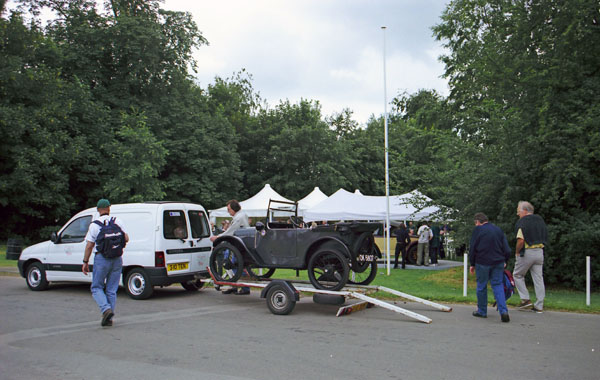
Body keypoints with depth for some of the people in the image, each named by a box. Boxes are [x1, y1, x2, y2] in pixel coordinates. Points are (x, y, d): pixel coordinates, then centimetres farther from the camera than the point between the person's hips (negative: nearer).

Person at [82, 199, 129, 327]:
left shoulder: (94, 225, -3)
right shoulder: (118, 221, 4)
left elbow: (89, 245, -5)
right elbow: (126, 238, 1)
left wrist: (85, 262, 2)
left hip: (101, 259, -3)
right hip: (117, 259, 3)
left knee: (96, 288, 8)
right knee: (112, 290, 9)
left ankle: (106, 309, -15)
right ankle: (109, 319, 9)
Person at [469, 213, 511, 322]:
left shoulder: (477, 230, -3)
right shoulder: (498, 230, 10)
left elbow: (472, 249, -3)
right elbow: (507, 249, 10)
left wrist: (472, 264, 6)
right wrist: (505, 261, 21)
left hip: (482, 263, -4)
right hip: (498, 263, 4)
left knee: (481, 287, 9)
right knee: (498, 286, 6)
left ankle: (482, 311, 18)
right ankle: (503, 311, -10)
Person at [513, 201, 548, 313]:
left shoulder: (522, 222, -10)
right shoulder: (540, 220, 12)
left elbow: (521, 240, -20)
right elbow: (545, 238, 13)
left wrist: (517, 252, -5)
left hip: (527, 252, -6)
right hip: (540, 252, 6)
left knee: (517, 275, 11)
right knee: (538, 278, 7)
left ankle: (525, 299, 4)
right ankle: (539, 306, 9)